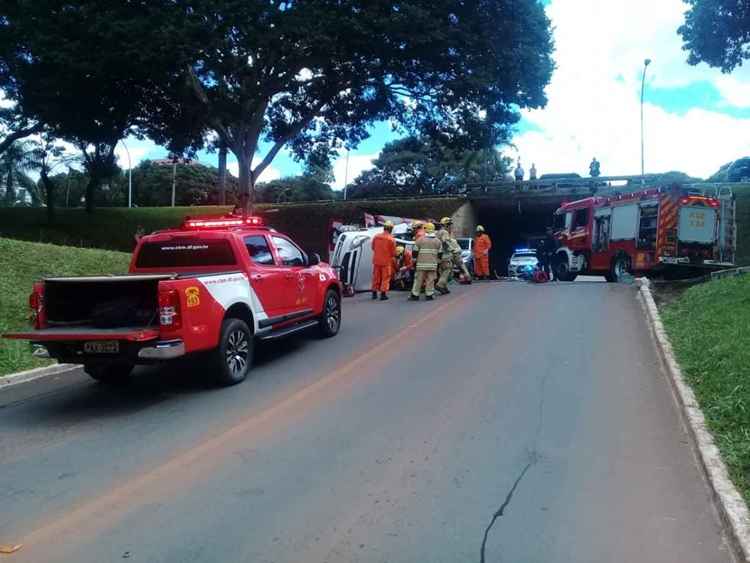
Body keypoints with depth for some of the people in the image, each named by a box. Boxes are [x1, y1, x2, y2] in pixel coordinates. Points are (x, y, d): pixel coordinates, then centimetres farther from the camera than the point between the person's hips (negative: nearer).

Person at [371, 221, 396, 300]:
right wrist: (393, 255, 13)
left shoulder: (376, 236, -3)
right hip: (386, 261, -4)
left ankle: (374, 293, 21)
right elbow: (393, 252, -9)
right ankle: (383, 294, 1)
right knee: (385, 278, 4)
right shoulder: (391, 239, -15)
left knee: (376, 277, 14)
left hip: (376, 260, 4)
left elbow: (372, 247, 10)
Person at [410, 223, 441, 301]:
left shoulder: (420, 240, -2)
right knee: (430, 280, 5)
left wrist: (415, 259, 13)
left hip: (421, 264, -1)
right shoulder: (438, 241, 6)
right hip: (432, 264, 1)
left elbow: (415, 252, 0)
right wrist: (438, 260, 21)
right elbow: (440, 254, 8)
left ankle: (415, 295, 8)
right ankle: (429, 295, 6)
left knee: (418, 279, 4)